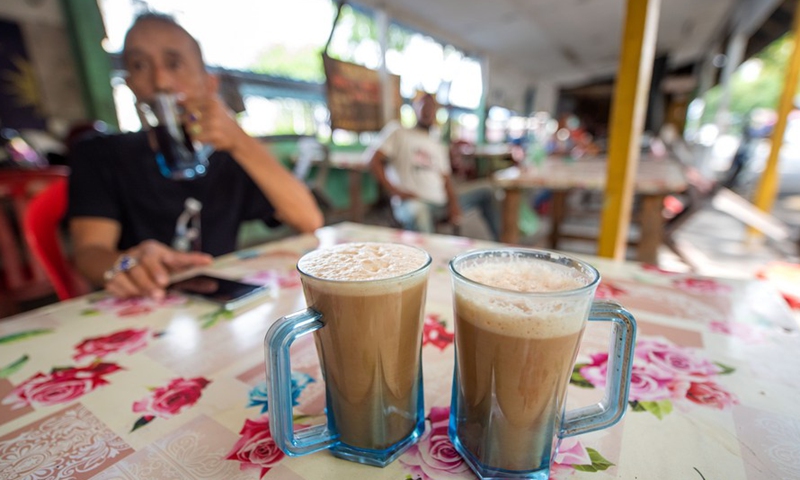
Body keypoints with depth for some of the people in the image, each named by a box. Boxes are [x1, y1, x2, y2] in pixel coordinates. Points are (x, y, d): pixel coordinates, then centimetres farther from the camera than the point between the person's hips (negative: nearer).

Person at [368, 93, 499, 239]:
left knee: (486, 193, 10)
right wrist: (394, 191, -13)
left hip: (441, 205, 7)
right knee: (419, 212, -43)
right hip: (412, 202, -6)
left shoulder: (439, 147, 25)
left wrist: (454, 204, -1)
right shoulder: (397, 132, 9)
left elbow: (446, 180, 18)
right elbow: (374, 161, -2)